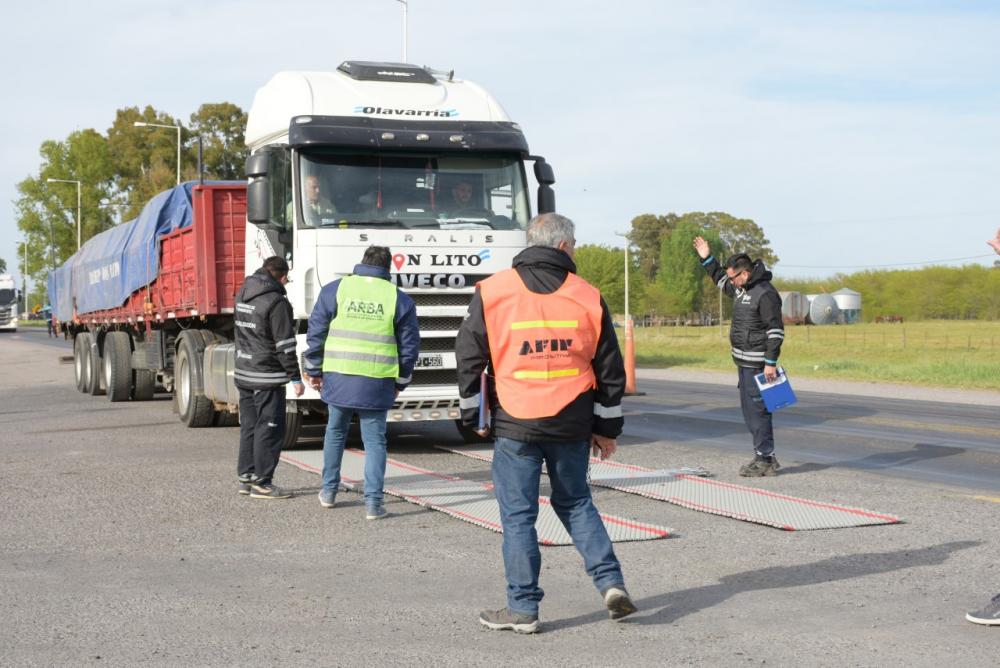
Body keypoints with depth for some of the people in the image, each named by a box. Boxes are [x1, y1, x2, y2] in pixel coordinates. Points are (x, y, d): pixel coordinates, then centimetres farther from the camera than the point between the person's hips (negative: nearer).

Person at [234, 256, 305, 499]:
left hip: (243, 374, 8)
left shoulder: (243, 296, 10)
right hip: (267, 378, -8)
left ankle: (246, 477, 19)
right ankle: (261, 483, -1)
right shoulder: (276, 302, -16)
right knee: (270, 429, -2)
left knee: (249, 426, 14)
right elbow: (284, 345, -16)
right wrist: (296, 378, -11)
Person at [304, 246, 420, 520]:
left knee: (335, 432, 21)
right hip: (376, 383, -1)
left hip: (338, 378, 1)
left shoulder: (334, 290, 3)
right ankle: (373, 502, -1)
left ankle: (329, 491, 29)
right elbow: (409, 346, 6)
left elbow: (316, 333, 5)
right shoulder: (399, 299, 3)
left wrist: (314, 371, 15)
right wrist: (400, 382, 17)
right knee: (374, 440, 6)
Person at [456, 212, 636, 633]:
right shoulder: (587, 297, 3)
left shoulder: (492, 292, -2)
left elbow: (469, 356, 0)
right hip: (572, 425, 2)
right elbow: (610, 368, 7)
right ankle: (610, 582, 10)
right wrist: (606, 427, 16)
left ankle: (523, 608, 10)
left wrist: (473, 416, 10)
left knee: (517, 515, 6)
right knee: (576, 503, 20)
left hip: (515, 425, -2)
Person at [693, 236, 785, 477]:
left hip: (758, 364, -10)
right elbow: (720, 280, 34)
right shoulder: (741, 288, 12)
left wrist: (771, 363, -22)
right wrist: (707, 259, 26)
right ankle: (764, 458, 19)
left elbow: (776, 331, -20)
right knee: (749, 409, 13)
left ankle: (765, 459, -4)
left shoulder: (765, 294, -17)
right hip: (744, 362, 10)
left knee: (757, 409, -9)